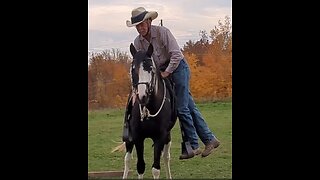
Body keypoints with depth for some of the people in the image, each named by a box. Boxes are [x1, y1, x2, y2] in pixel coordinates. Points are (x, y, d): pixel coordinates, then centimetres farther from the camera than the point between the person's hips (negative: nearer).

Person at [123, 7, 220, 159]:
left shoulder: (162, 32, -17)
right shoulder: (138, 42, 0)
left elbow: (177, 55, -21)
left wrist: (166, 72, -24)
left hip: (177, 67, -6)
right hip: (162, 72, 6)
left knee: (181, 107, -8)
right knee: (190, 107, 7)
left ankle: (192, 146, 1)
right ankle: (209, 139, 13)